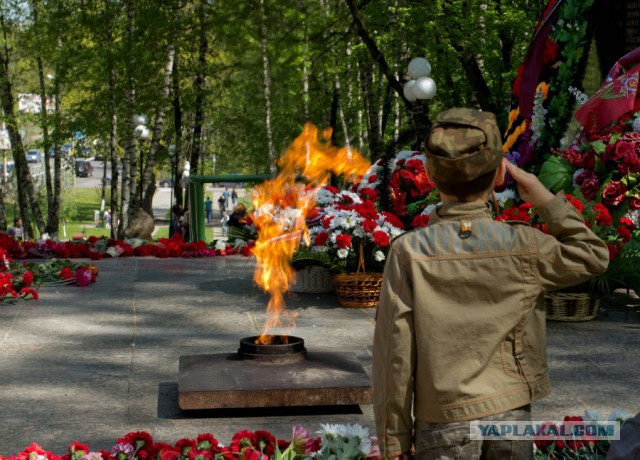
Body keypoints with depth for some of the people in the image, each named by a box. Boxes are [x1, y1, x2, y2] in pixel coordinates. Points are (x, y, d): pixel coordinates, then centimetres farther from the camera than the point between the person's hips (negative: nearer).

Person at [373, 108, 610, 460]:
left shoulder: (409, 252, -12)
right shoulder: (524, 248, -8)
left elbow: (395, 355, -10)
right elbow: (593, 257, 11)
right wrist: (546, 200, 7)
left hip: (445, 424, -1)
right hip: (511, 418, 2)